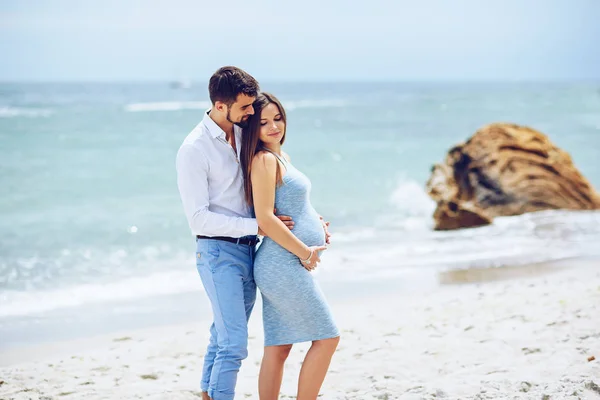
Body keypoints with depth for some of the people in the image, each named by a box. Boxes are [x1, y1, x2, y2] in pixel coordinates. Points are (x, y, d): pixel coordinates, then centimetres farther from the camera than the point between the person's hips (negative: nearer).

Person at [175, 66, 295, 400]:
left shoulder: (243, 133, 8)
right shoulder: (194, 149, -13)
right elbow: (198, 218, -16)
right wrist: (256, 226, -18)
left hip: (247, 250, 7)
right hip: (218, 251, -7)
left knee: (223, 338, 12)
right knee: (234, 343, -12)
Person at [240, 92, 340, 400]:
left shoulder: (280, 156, 16)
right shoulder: (264, 160, -13)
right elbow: (265, 219, -19)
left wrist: (317, 226, 10)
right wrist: (305, 253, -15)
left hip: (286, 265, 9)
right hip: (284, 265, -9)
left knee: (278, 347, 9)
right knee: (326, 338, -5)